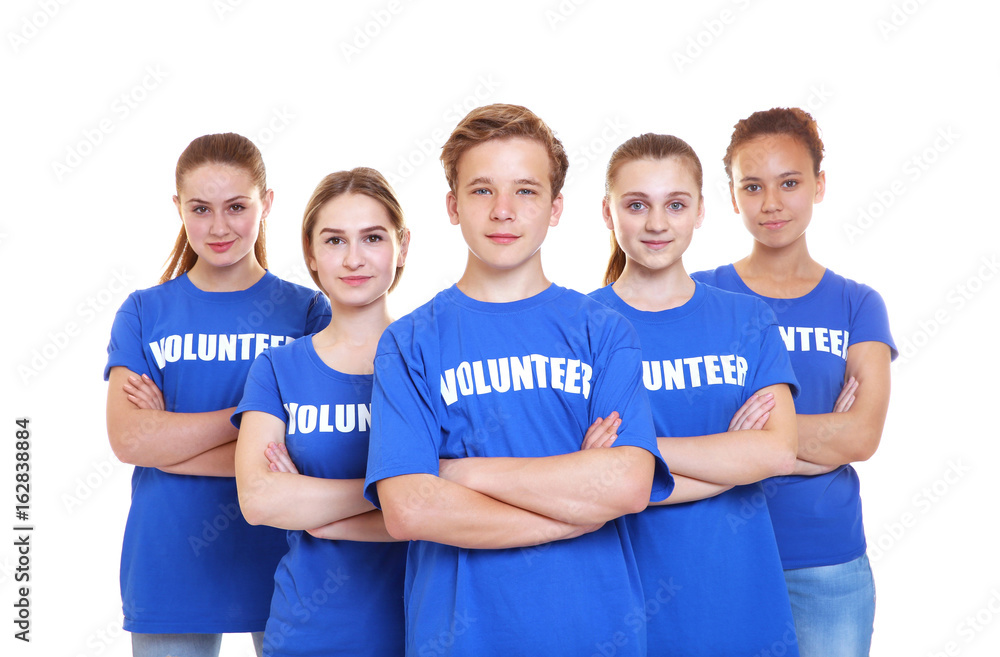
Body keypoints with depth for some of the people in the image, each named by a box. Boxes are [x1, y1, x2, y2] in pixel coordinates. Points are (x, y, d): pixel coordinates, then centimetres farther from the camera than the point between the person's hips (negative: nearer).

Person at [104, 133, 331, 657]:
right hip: (168, 570, 1)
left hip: (280, 564, -1)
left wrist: (170, 433, -13)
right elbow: (128, 439, -9)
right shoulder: (143, 312, 4)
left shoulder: (307, 311, 0)